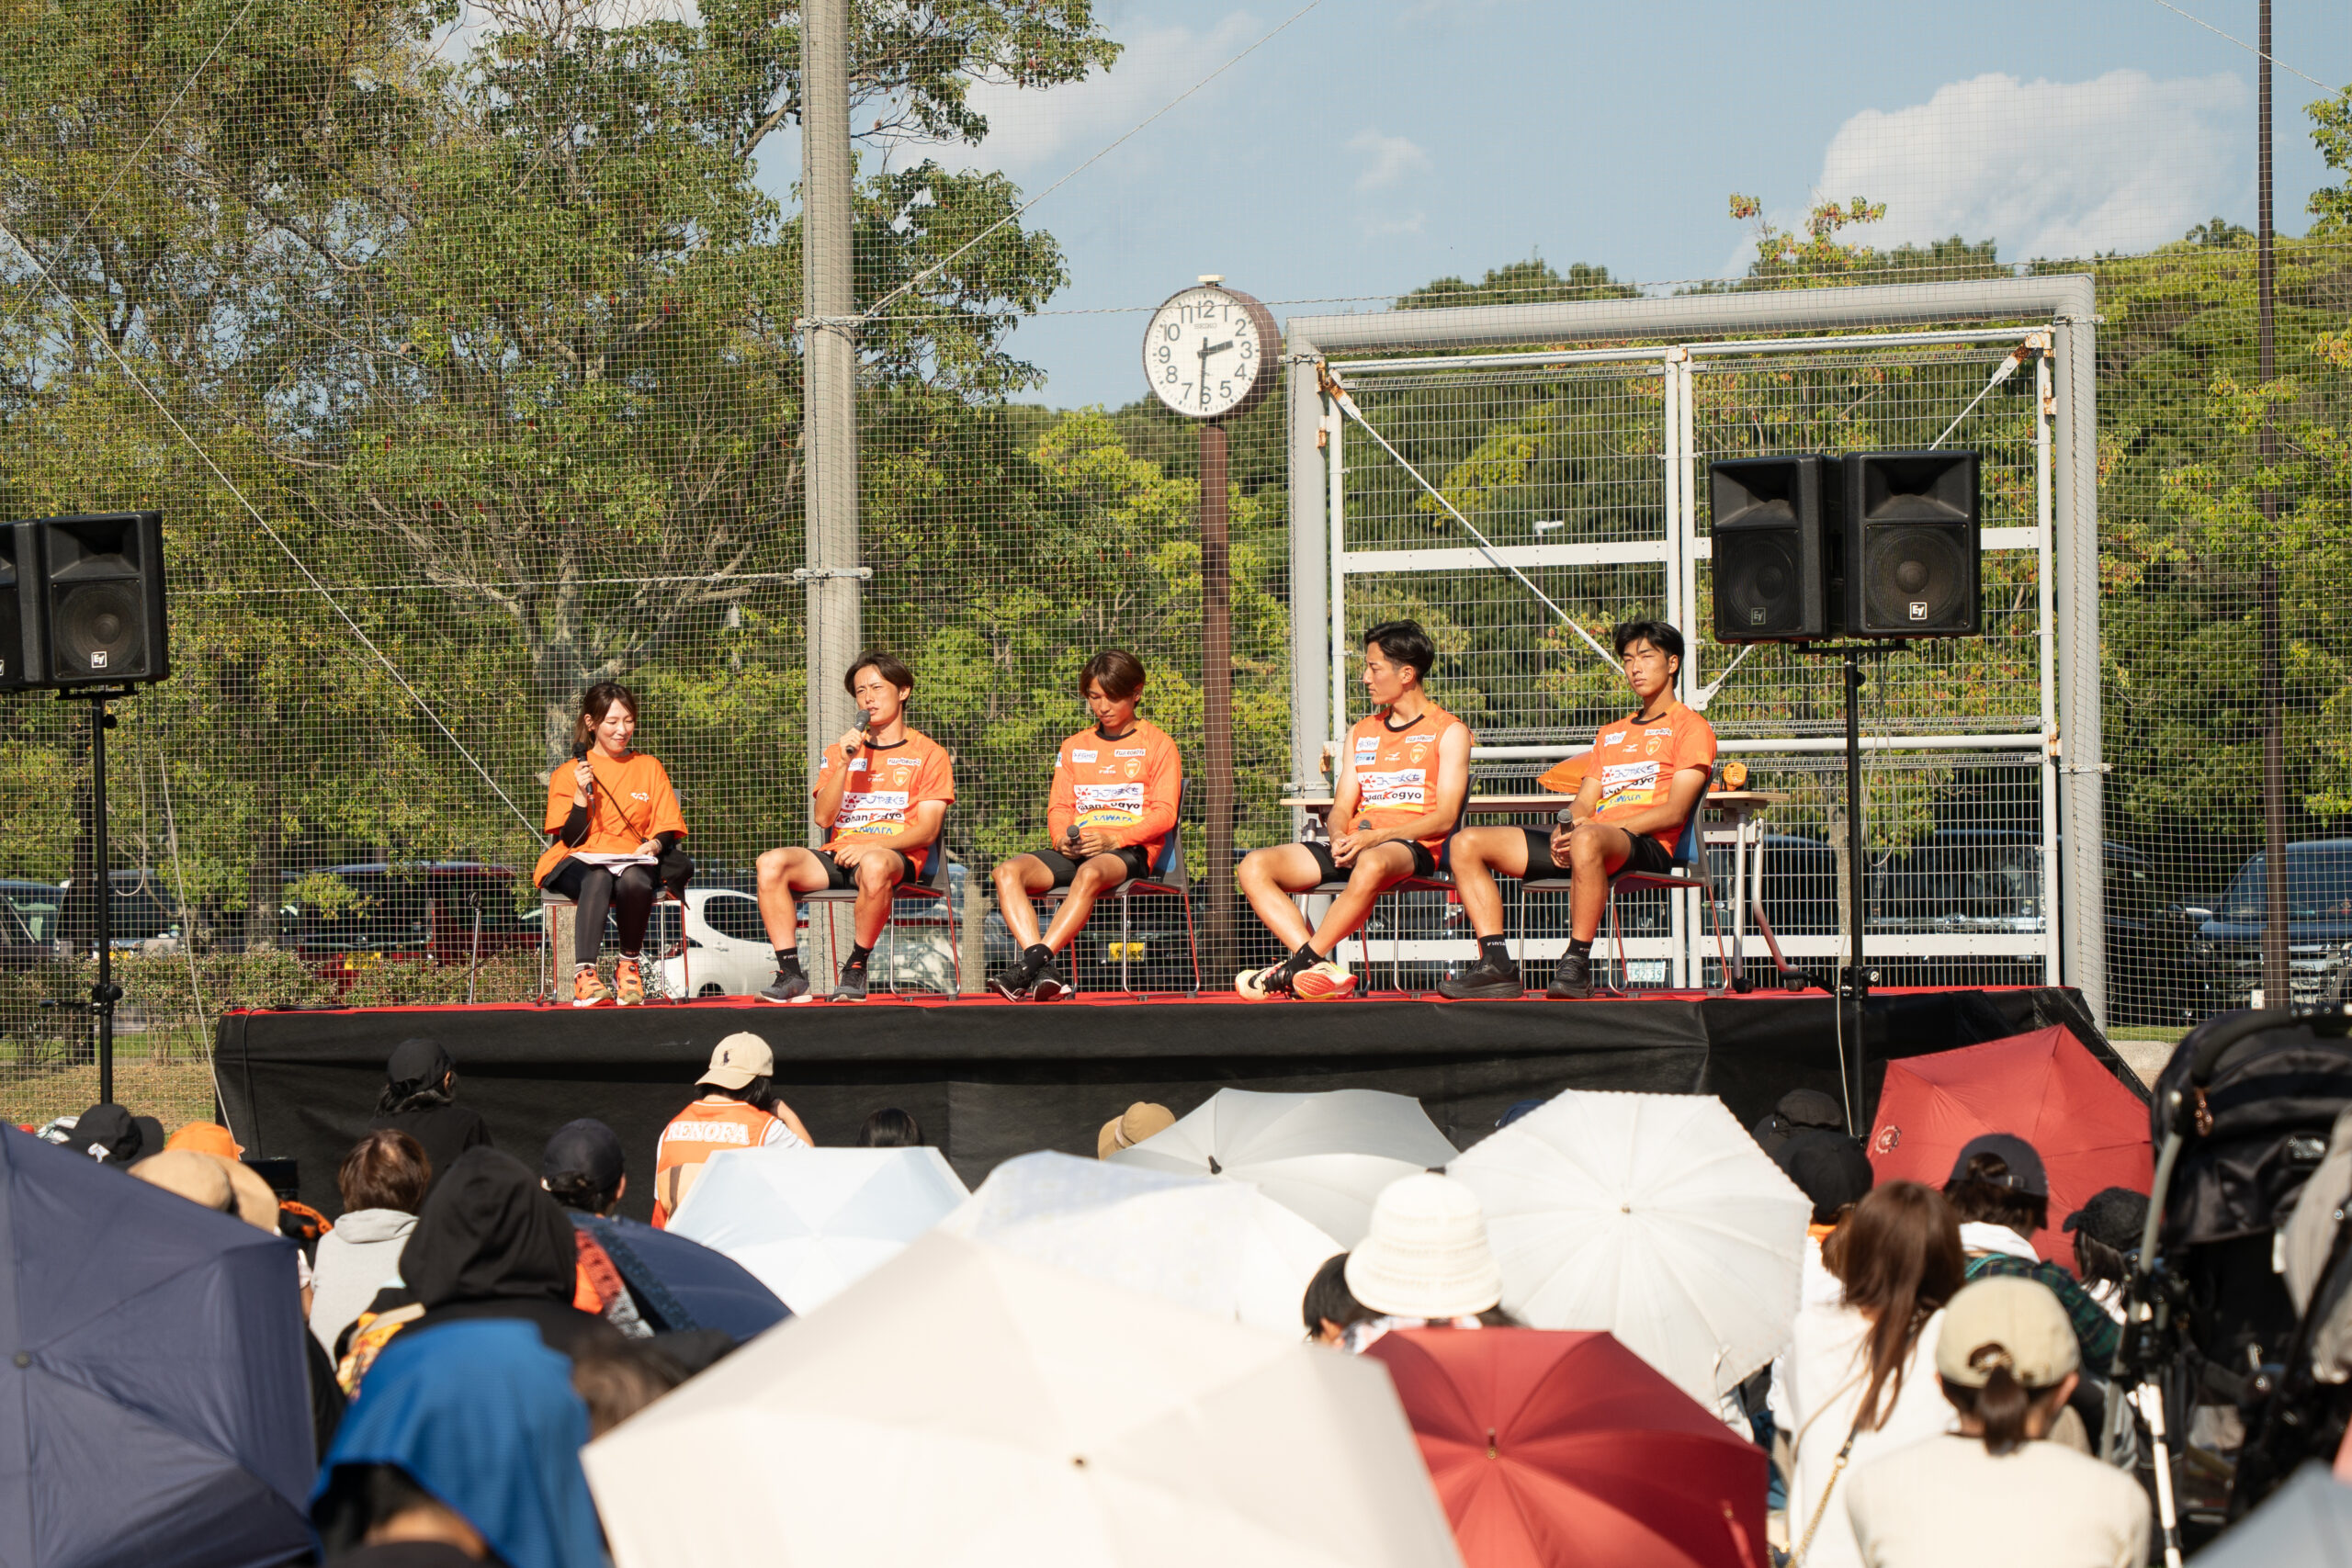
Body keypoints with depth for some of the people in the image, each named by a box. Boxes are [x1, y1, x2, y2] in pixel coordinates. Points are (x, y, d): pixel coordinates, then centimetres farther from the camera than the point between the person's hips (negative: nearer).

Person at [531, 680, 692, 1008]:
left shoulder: (649, 768, 15)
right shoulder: (568, 774, 10)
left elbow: (668, 830, 12)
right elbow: (571, 839, 2)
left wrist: (654, 844, -12)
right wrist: (582, 794, -12)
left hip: (634, 860, 1)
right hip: (580, 863, -1)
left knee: (634, 880, -37)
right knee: (598, 879, -39)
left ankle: (630, 963, -15)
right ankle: (584, 973, -47)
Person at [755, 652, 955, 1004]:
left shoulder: (929, 755, 9)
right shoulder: (840, 752, 22)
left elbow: (927, 830, -2)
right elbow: (823, 818, 8)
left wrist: (872, 845, -17)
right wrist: (844, 764, -4)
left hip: (897, 855, -4)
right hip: (838, 856, 4)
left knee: (874, 866, -42)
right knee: (771, 863, -25)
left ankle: (856, 969, -26)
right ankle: (790, 973, -27)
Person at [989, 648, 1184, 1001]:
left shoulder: (1157, 744, 8)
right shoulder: (1074, 747, 25)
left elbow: (1164, 814, -2)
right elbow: (1059, 807, 19)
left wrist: (1114, 839, -16)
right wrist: (1061, 838, -5)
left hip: (1130, 850, -5)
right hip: (1075, 850, 5)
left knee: (1090, 874, -41)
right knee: (1008, 872, -25)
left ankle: (1033, 960, -49)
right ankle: (1044, 973, -41)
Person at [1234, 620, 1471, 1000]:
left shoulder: (1448, 732, 4)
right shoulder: (1362, 733, 23)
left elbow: (1445, 817, -6)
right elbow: (1342, 807, 18)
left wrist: (1377, 837, -18)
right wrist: (1340, 836, -7)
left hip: (1411, 845, -6)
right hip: (1353, 847, 6)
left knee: (1372, 864, -44)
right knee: (1254, 867, -16)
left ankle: (1296, 967, -32)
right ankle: (1321, 969, -33)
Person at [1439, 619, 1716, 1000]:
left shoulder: (1690, 728, 7)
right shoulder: (1611, 733, 31)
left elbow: (1674, 812, -6)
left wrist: (1595, 827, -16)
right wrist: (1565, 828, -4)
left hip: (1646, 845, -8)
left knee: (1588, 840, -44)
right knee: (1467, 844, -7)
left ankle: (1577, 964, -38)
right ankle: (1497, 965, -20)